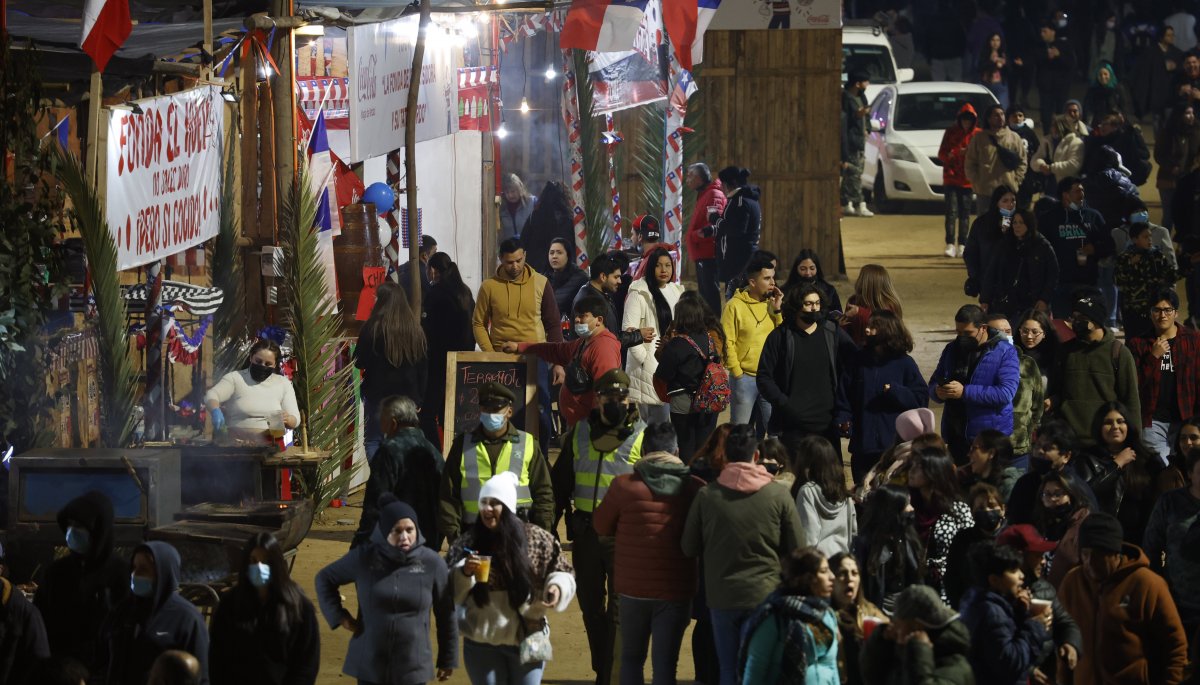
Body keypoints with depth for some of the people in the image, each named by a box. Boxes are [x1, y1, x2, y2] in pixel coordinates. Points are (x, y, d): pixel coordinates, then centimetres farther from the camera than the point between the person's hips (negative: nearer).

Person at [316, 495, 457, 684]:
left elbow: (446, 613, 3)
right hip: (370, 667, 1)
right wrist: (338, 616, -1)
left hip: (413, 669, -1)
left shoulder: (432, 563, -6)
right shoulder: (364, 558, -5)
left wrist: (448, 659, 7)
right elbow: (325, 579, 11)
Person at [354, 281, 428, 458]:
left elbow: (359, 362, -8)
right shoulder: (415, 329, 3)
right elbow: (424, 366, 8)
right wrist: (419, 399, 14)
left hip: (378, 395, -4)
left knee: (373, 441, 3)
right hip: (408, 395, 4)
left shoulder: (373, 327, -11)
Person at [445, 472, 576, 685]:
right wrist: (464, 574, -22)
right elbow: (448, 592, -2)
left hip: (526, 639, -1)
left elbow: (562, 573, 6)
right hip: (482, 642, 1)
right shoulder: (468, 542, -3)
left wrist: (556, 587, -16)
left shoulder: (536, 539, -4)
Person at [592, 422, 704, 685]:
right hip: (676, 590, 0)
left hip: (633, 587, 0)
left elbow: (602, 526, 4)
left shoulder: (624, 486, -10)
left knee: (631, 658, 17)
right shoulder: (695, 489, -9)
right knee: (665, 663, 4)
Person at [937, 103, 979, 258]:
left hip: (968, 180, 1)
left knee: (965, 214, 5)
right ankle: (950, 245, -10)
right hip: (951, 179, -1)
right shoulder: (951, 133, 3)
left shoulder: (978, 135, 3)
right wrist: (953, 154, -20)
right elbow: (941, 155, 0)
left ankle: (962, 245, 11)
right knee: (951, 212, -9)